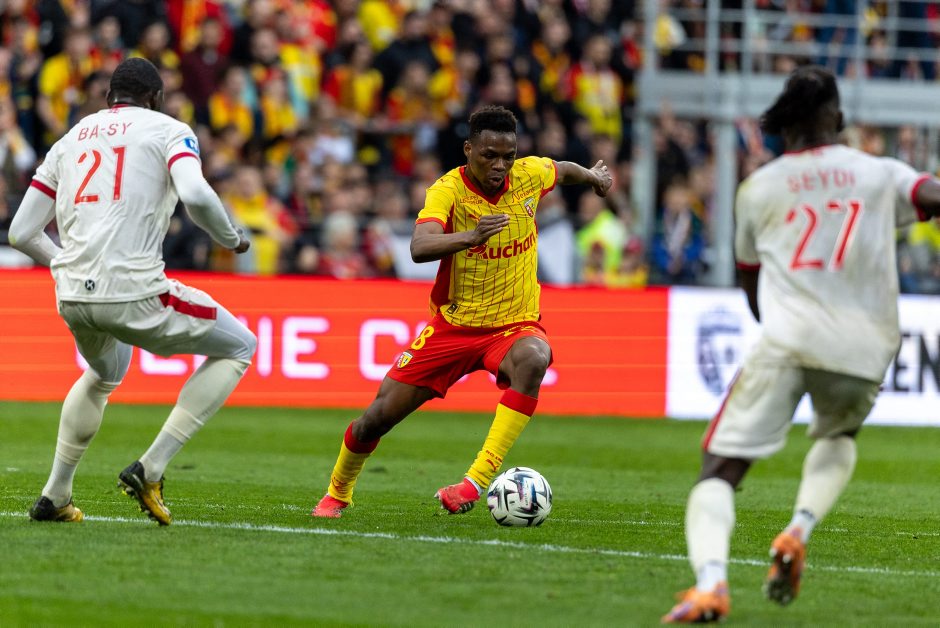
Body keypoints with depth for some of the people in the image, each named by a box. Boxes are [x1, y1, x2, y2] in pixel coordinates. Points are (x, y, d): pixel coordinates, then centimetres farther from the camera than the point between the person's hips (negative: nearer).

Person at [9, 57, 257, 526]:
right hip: (134, 294, -6)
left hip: (72, 297, 6)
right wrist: (232, 238, 3)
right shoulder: (168, 130, 6)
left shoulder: (71, 139, 21)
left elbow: (21, 233, 19)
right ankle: (150, 470, 3)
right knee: (237, 348, 13)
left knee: (104, 374, 37)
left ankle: (54, 496, 32)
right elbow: (195, 194, -16)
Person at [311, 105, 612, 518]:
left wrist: (593, 176, 37)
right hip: (452, 326, -1)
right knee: (378, 417, 0)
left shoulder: (529, 175, -7)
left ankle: (477, 481, -39)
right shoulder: (448, 190, -18)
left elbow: (562, 170, 19)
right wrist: (471, 236, -54)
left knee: (532, 360, -37)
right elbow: (419, 248, -37)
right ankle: (338, 493, 32)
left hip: (514, 325, 1)